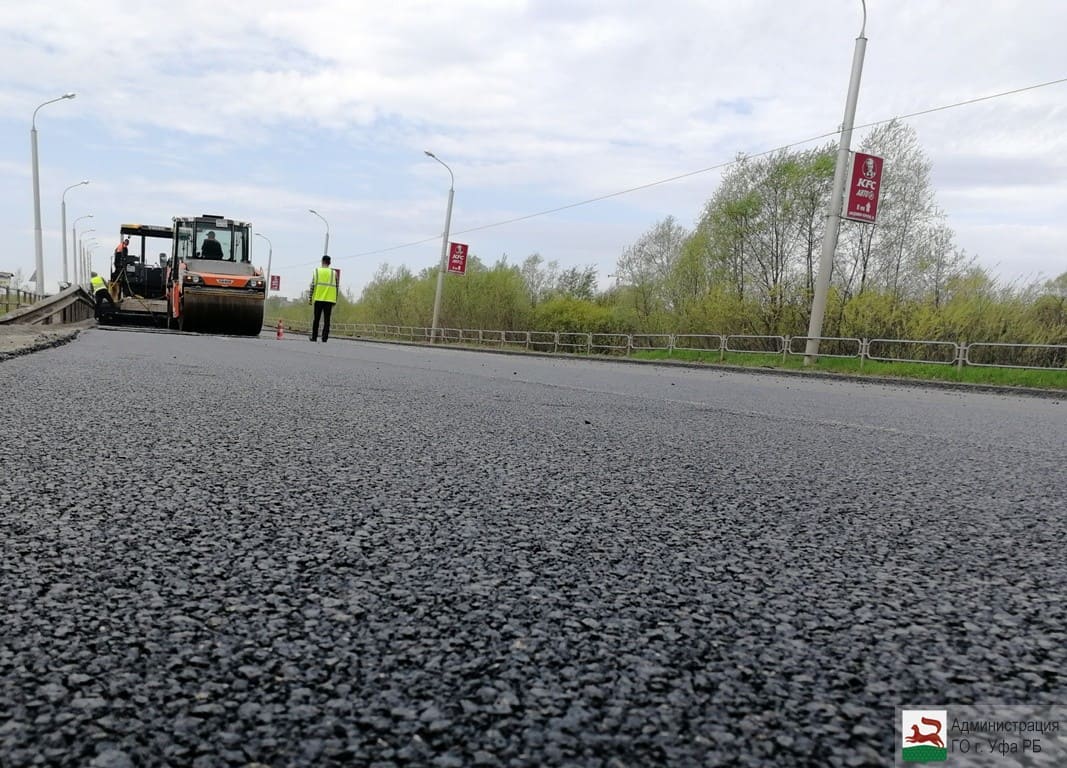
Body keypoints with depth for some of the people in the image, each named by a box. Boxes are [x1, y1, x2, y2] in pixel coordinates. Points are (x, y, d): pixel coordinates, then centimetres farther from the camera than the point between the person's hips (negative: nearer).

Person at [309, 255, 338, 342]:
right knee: (327, 320, 1)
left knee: (316, 319, 8)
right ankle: (324, 338, -5)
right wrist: (335, 301, 9)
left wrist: (310, 299, 4)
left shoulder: (317, 271, 4)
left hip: (318, 298, 0)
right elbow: (336, 287, 4)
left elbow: (312, 286, -1)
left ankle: (314, 337, 10)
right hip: (329, 299, 0)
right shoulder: (334, 273, 6)